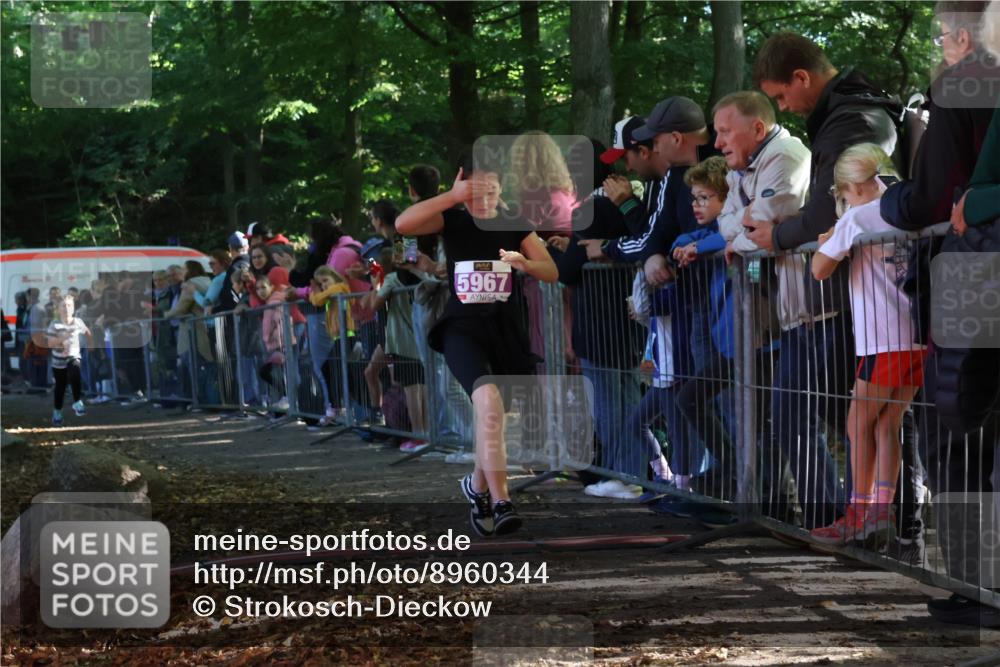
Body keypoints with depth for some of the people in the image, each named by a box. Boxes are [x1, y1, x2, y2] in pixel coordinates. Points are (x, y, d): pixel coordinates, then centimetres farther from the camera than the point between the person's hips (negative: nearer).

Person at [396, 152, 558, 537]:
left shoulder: (515, 226, 5)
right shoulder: (453, 221, -1)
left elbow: (552, 273, 3)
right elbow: (402, 224, -19)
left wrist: (525, 263, -18)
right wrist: (451, 198, -21)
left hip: (506, 330, 4)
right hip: (463, 329, -4)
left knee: (491, 414, 12)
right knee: (489, 401, -26)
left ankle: (478, 485, 39)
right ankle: (501, 502, -29)